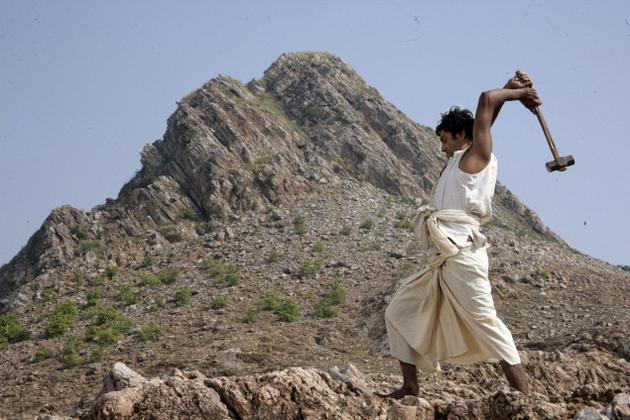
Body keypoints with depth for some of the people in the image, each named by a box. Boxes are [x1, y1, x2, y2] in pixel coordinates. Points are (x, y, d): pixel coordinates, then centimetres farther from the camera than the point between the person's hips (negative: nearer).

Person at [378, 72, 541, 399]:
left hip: (461, 255, -10)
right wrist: (515, 90, 27)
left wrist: (516, 91, 11)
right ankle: (410, 387, 11)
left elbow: (486, 101, -3)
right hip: (441, 261, 10)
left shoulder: (478, 155, 2)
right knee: (399, 313, 12)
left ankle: (524, 395, -16)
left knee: (483, 321, -16)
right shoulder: (461, 162, 26)